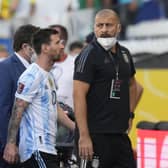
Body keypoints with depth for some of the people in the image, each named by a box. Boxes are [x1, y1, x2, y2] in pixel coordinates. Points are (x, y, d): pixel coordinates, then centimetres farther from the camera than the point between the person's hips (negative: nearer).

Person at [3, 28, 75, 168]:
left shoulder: (49, 76, 18)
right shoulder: (32, 76, -13)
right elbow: (17, 111, -15)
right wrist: (10, 144, -18)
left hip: (48, 146, 10)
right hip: (37, 148, -10)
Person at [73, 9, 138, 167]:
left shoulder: (124, 53, 13)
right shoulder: (89, 55, -9)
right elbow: (79, 95, -16)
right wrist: (84, 136, -23)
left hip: (120, 133, 7)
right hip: (95, 134, -7)